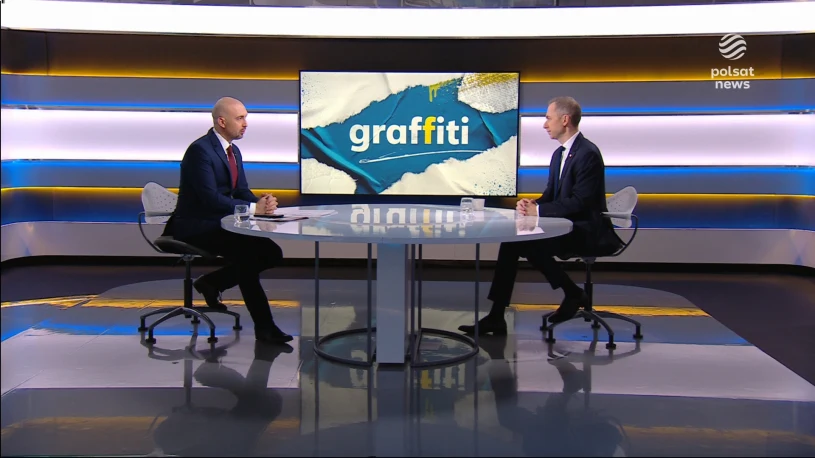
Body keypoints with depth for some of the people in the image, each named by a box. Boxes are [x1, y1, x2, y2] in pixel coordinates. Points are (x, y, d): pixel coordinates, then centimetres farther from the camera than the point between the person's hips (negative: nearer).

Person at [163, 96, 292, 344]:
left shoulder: (233, 151, 12)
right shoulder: (200, 150, -17)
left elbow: (242, 192, 11)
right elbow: (210, 198, -26)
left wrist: (262, 203, -12)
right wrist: (253, 208, -28)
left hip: (219, 224, 9)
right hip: (195, 227, -9)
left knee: (272, 253, -5)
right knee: (248, 252, -30)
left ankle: (212, 282, 8)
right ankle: (264, 326, -20)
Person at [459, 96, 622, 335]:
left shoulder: (588, 154, -17)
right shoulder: (559, 154, 14)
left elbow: (579, 202, -23)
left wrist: (538, 210, -20)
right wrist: (531, 205, -6)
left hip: (587, 232, -9)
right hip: (564, 226, 9)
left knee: (532, 245, -29)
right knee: (511, 241, -8)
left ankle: (573, 294, -5)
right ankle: (496, 317, -9)